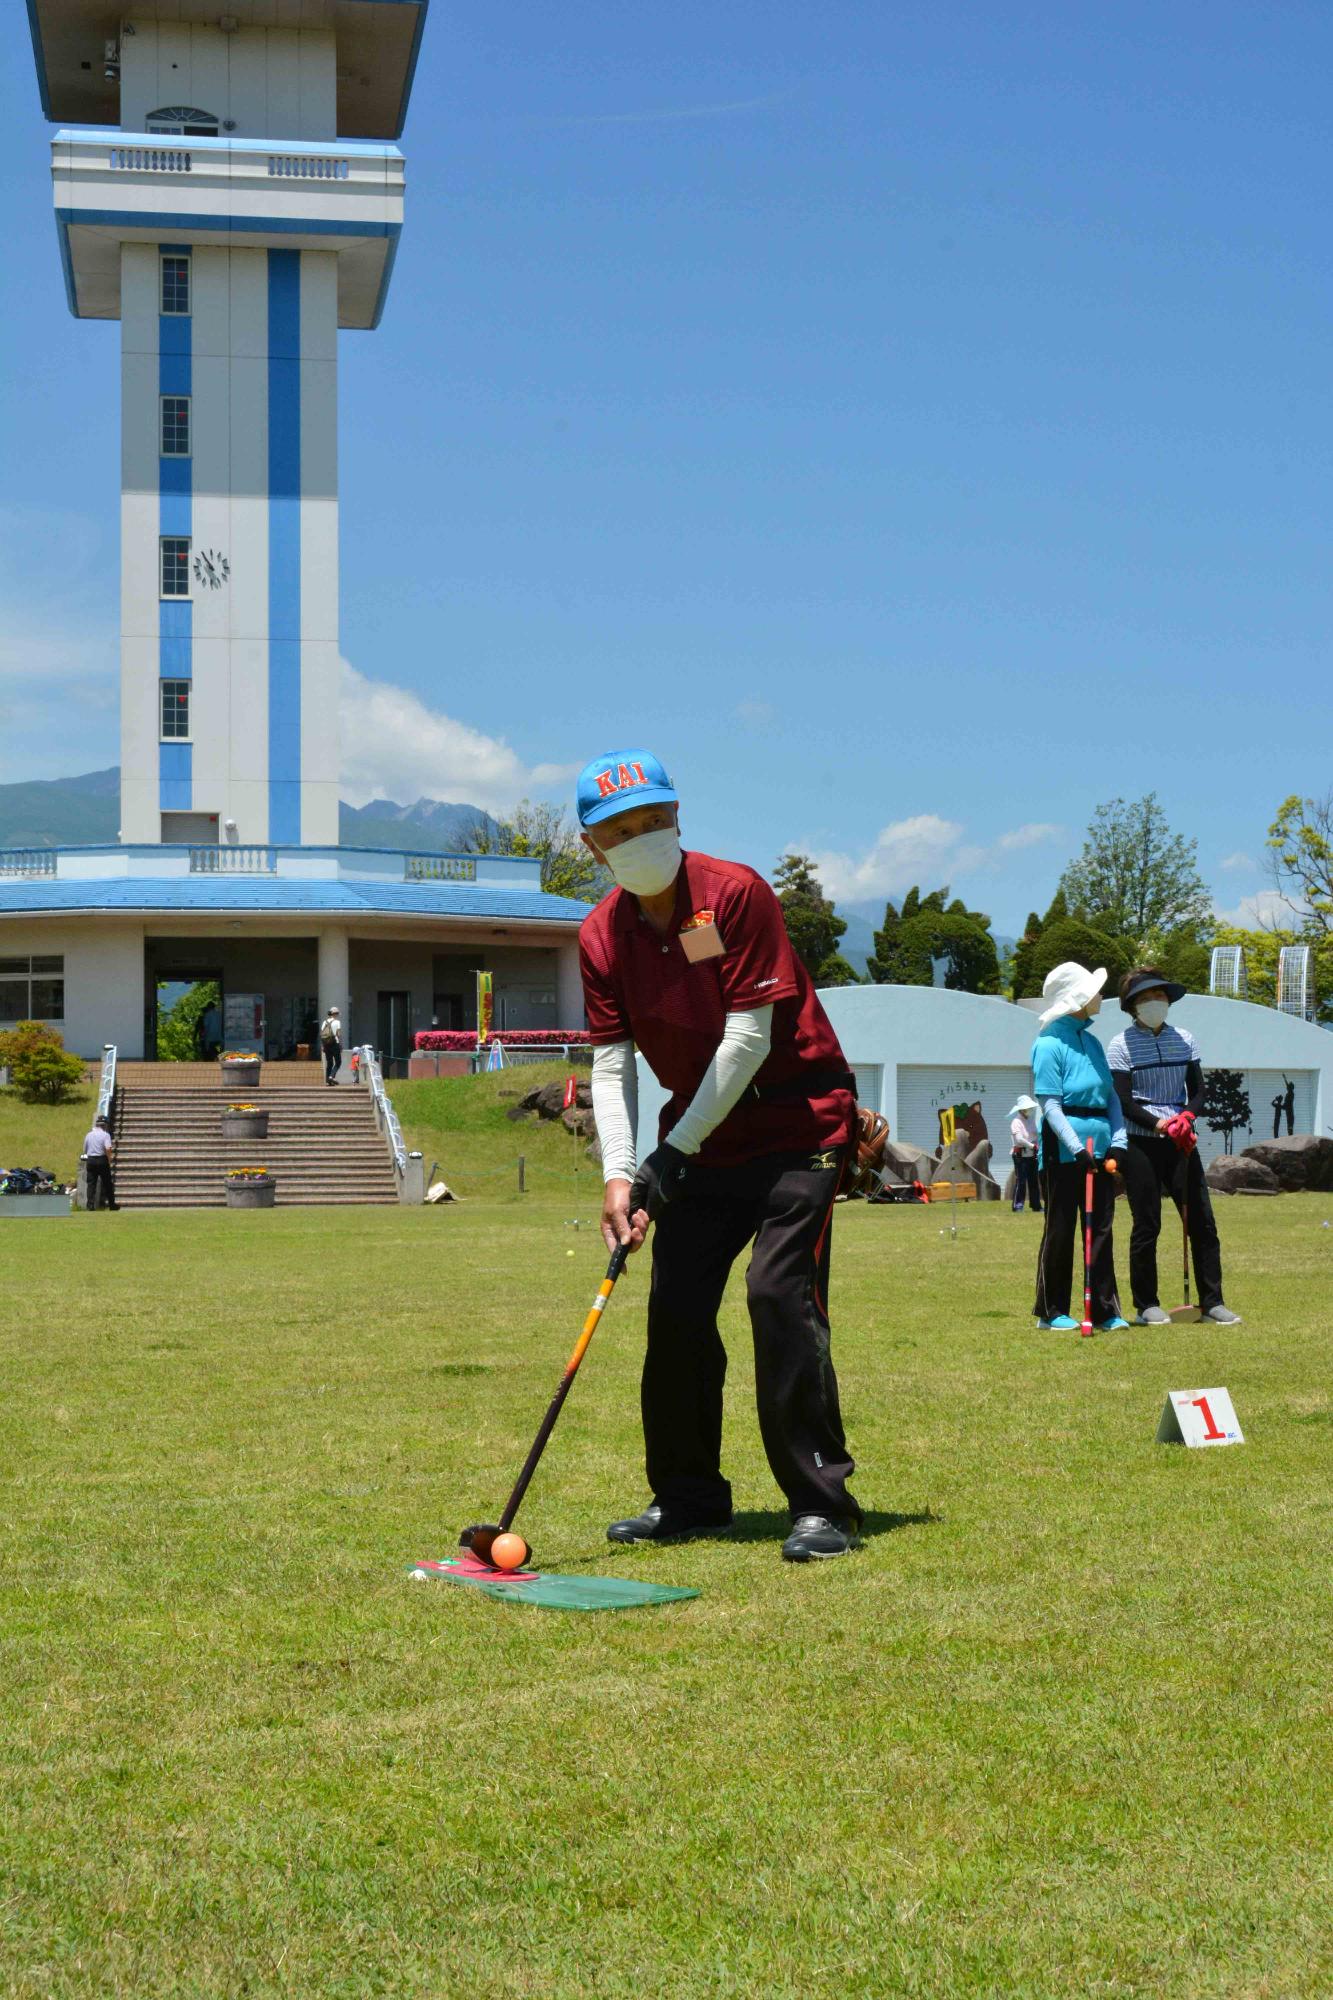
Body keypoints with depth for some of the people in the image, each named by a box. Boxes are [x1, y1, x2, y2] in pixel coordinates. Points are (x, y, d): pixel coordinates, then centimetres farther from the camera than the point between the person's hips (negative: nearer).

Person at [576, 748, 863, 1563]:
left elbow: (748, 1041, -20)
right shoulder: (603, 935, -1)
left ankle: (822, 1503, -9)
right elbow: (612, 1064, -2)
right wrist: (620, 1174, -16)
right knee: (676, 1304, 4)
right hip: (703, 1137, 6)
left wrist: (674, 1153, -19)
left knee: (780, 1291, -17)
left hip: (799, 1120, -6)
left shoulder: (734, 893, -18)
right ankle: (689, 1496, 20)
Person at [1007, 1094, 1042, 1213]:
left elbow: (1035, 1135, 15)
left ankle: (1036, 1206, 17)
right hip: (1020, 1155, -8)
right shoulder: (1016, 1122, -10)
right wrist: (1032, 1145, -20)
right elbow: (1019, 1139, -20)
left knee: (1034, 1181, 10)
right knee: (1021, 1180, -10)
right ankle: (1017, 1206, -7)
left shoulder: (1030, 1120, 14)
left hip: (1031, 1154, 8)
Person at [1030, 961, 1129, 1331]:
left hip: (1100, 1146, 7)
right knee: (1060, 1230, 1)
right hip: (1063, 1149, -7)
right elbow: (1050, 1105, -14)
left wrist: (1117, 1142, 1)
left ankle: (1106, 1311, 13)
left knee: (1101, 1229, 8)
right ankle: (1052, 1311, 9)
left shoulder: (1092, 1043, 15)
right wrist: (1077, 1148, -21)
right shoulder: (1050, 1044, -9)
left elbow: (1111, 1096, 14)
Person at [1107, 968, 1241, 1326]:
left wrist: (1186, 1117, -13)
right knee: (1147, 1225, -1)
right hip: (1141, 1144, -4)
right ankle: (1146, 1306, 8)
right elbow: (1123, 1102, -8)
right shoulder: (1122, 1045, -2)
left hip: (1182, 1141, 4)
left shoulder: (1184, 1040, 10)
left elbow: (1197, 1091, 8)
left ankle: (1212, 1302, 8)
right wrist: (1162, 1125, -19)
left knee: (1202, 1221, 1)